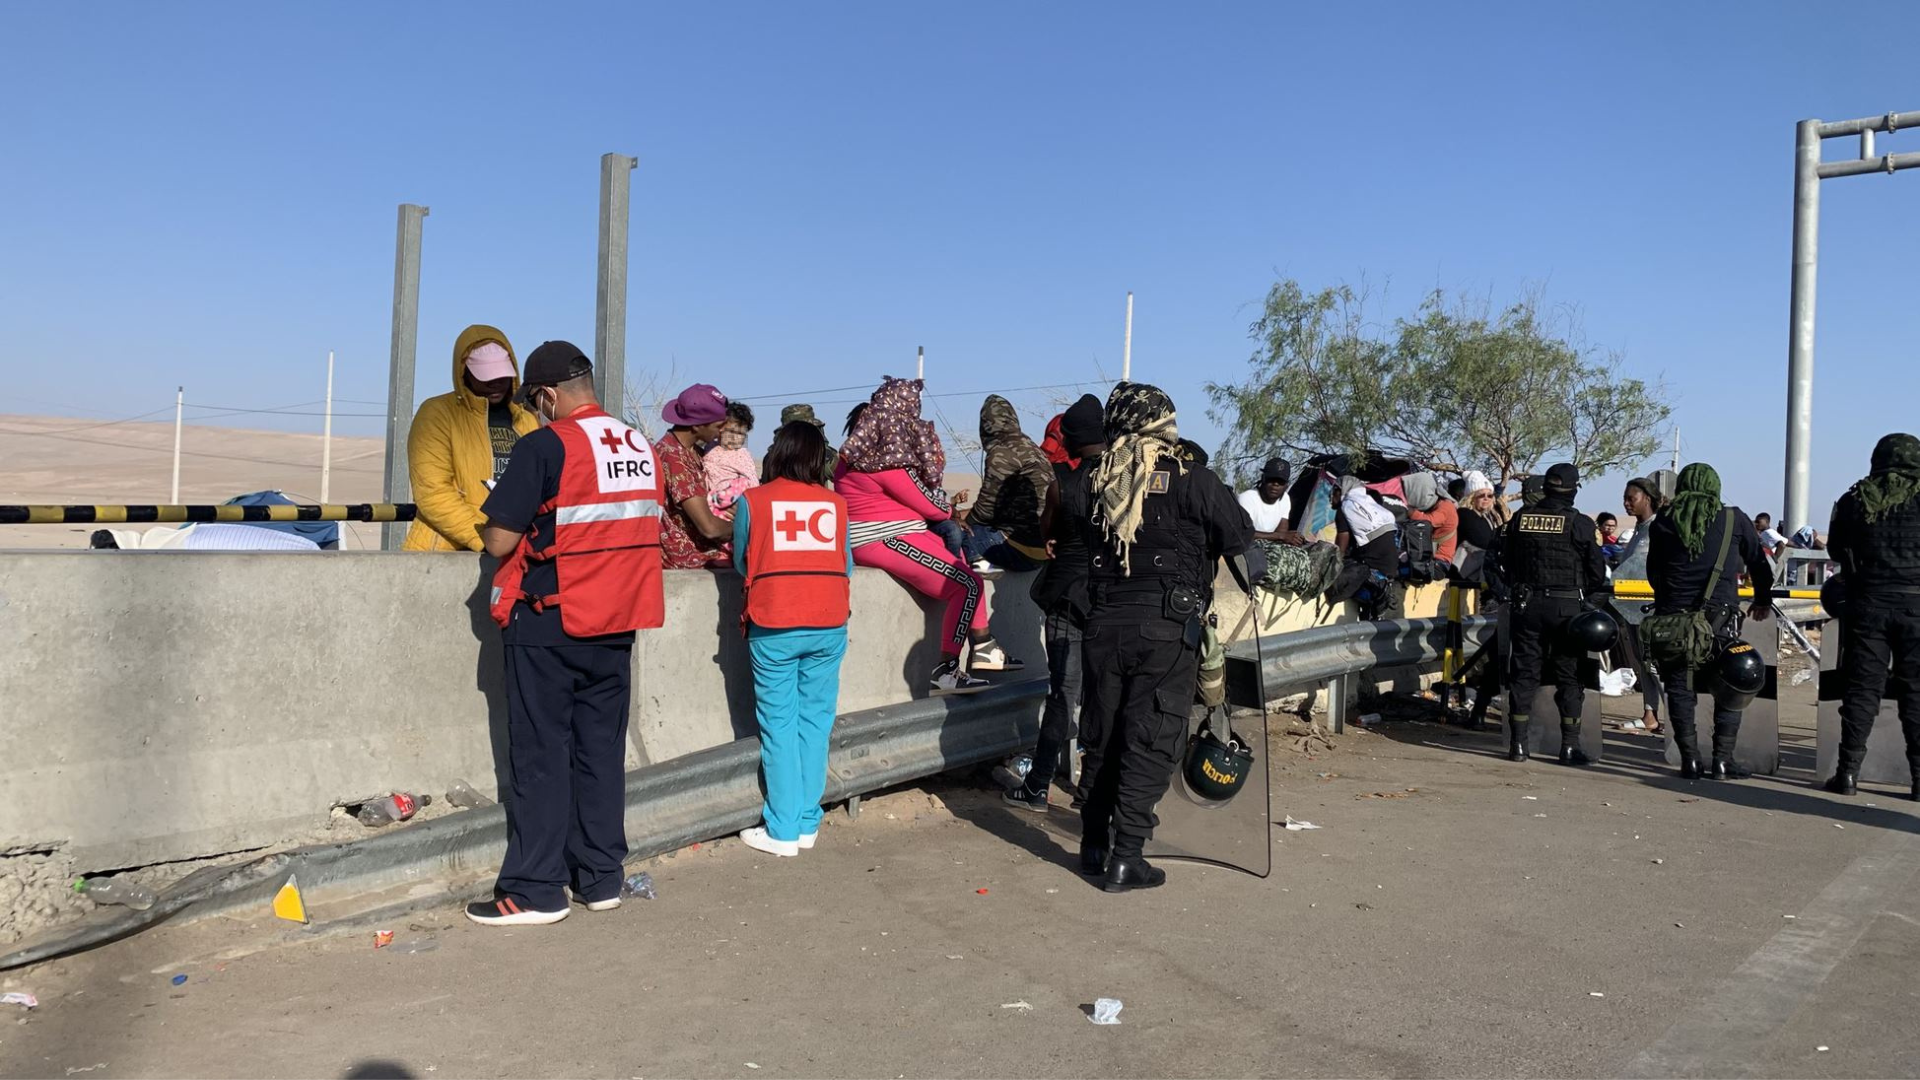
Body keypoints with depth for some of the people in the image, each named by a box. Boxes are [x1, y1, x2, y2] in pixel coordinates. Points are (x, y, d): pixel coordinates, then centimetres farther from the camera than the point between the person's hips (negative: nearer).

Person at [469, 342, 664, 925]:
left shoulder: (545, 446, -13)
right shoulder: (643, 447, 5)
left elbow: (499, 541, -13)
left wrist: (526, 525, 8)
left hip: (549, 621, -6)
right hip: (616, 623, 6)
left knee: (542, 756, 2)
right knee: (601, 750, 12)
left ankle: (535, 890, 6)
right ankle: (601, 879, 18)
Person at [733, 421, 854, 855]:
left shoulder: (751, 501, -1)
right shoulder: (835, 503, 4)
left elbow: (741, 564, 9)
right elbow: (846, 567, 8)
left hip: (773, 628, -2)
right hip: (828, 627, 2)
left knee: (779, 726, 5)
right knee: (815, 723, 10)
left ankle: (783, 830, 8)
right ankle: (807, 823, 15)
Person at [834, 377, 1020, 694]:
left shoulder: (863, 452, 11)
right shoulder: (889, 461, -19)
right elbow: (930, 505, -9)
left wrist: (948, 508, 4)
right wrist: (952, 510, 11)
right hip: (885, 540, -11)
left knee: (963, 558, 20)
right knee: (967, 585, -13)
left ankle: (982, 648, 18)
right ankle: (946, 672, -7)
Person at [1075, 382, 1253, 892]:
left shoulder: (1091, 478, 1)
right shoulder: (1191, 480, -9)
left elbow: (1073, 533, 13)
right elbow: (1240, 538, -1)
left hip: (1104, 622, 4)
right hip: (1167, 628, -4)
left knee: (1100, 736, 16)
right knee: (1151, 742, 3)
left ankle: (1093, 845, 26)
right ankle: (1126, 858, 4)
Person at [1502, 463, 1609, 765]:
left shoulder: (1520, 519, 1)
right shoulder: (1579, 523, -8)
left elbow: (1507, 562, 9)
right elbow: (1597, 573, -4)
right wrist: (1581, 594, 14)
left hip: (1527, 604, 3)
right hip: (1566, 607, -3)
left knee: (1524, 673, 7)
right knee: (1569, 676, 6)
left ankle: (1518, 744, 8)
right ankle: (1570, 746, 7)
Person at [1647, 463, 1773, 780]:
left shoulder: (1663, 522, 6)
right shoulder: (1734, 519, 4)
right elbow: (1759, 562, 15)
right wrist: (1763, 600, 31)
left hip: (1673, 618, 1)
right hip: (1721, 617, -1)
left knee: (1680, 689, 7)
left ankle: (1690, 760, 4)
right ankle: (1722, 760, 4)